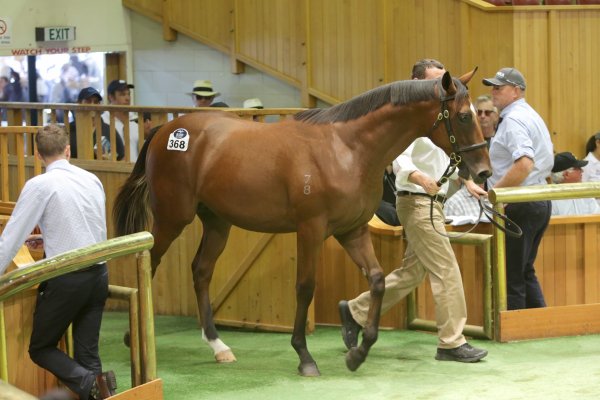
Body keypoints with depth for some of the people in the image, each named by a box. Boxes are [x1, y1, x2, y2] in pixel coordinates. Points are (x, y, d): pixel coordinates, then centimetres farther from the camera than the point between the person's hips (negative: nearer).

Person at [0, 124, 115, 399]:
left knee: (40, 348, 8)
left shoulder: (39, 186, -9)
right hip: (99, 275, 6)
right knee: (87, 351, 11)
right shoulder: (92, 180, 9)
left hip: (65, 280, -5)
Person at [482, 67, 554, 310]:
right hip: (541, 202, 10)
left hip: (520, 206, -10)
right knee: (525, 272, 17)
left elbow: (524, 164, -28)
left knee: (512, 277, -4)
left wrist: (496, 191, -20)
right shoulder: (532, 116, 18)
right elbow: (549, 161, 26)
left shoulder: (513, 120, -15)